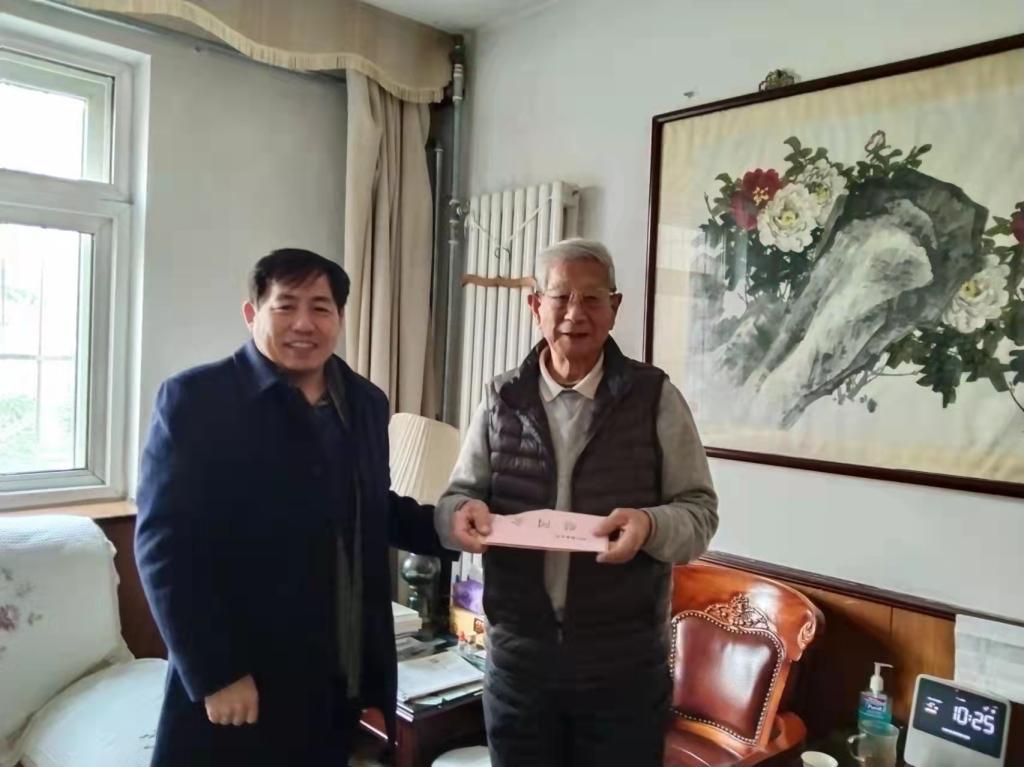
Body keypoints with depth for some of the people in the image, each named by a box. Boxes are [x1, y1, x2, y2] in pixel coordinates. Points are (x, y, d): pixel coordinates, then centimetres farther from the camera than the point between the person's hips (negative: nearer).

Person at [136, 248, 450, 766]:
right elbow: (166, 545, -13)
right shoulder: (195, 399, -10)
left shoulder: (366, 402, 6)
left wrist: (447, 526, -1)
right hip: (239, 685, -5)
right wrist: (215, 674, -15)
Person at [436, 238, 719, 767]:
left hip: (624, 666, -1)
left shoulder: (655, 396, -4)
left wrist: (651, 524, -25)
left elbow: (700, 510, -3)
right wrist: (462, 513, -16)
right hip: (517, 659, 2)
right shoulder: (501, 399, 2)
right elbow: (456, 496, 7)